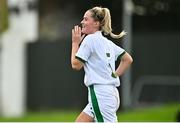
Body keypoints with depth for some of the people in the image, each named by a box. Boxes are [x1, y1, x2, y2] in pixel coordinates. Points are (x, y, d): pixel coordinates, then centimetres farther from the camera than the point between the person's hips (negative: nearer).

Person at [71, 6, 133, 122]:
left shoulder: (90, 39, -9)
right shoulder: (107, 42, 16)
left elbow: (76, 65, -6)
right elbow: (128, 59, 21)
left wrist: (75, 43, 2)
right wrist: (114, 75, 18)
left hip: (101, 94, -10)